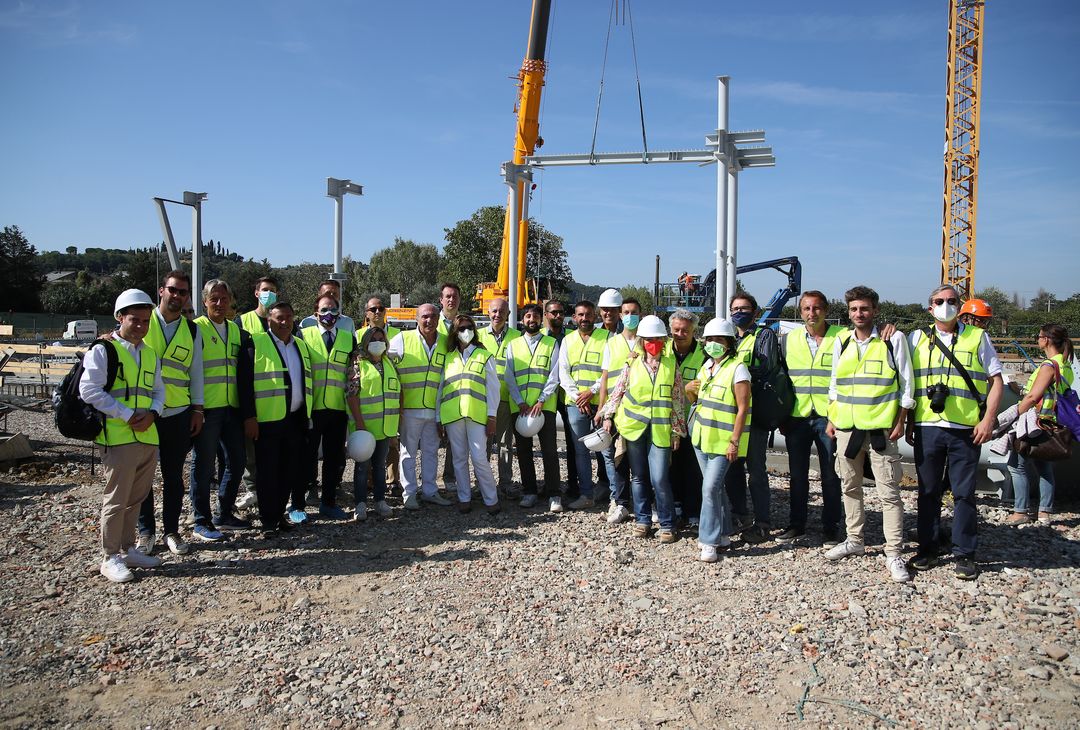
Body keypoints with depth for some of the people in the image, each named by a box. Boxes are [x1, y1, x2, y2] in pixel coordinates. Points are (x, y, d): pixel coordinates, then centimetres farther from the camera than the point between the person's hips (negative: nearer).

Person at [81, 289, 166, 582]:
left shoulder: (150, 354, 15)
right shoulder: (102, 351, -6)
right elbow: (89, 390, -13)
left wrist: (152, 413, -4)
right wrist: (127, 415, -15)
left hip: (148, 436, 7)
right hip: (119, 437, -7)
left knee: (136, 498, 15)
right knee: (116, 500, -1)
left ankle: (128, 549, 27)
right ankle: (110, 558, 10)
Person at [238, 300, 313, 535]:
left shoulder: (301, 345, 16)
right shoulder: (255, 343, -3)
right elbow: (245, 382, -8)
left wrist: (307, 415, 14)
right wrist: (249, 417, -13)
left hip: (296, 419, 5)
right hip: (267, 419, -5)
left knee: (290, 471, 10)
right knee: (268, 472, 1)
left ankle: (280, 513, 23)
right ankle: (268, 520, 11)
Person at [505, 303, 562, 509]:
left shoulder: (551, 344, 7)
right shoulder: (513, 345, 12)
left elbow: (554, 377, -1)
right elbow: (509, 377, 5)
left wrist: (541, 402, -11)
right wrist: (521, 403, -7)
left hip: (545, 406, -2)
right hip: (519, 407, 2)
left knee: (549, 450, -4)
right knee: (523, 451, 7)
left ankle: (553, 494, 4)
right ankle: (529, 492, 17)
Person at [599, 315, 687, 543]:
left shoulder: (671, 364, 1)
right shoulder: (632, 363, 3)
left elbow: (679, 399, 3)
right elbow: (618, 391, 10)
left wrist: (677, 430, 1)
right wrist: (608, 415, 3)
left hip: (660, 430, -2)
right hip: (633, 427, 2)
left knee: (659, 479, -7)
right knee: (638, 476, 10)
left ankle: (667, 524, 9)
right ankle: (642, 519, 24)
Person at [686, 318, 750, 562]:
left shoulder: (737, 369, -12)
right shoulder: (706, 366, 11)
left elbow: (742, 409, -15)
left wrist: (734, 441, -20)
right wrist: (689, 390, 0)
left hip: (723, 440, -8)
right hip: (701, 437, 8)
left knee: (710, 488, -11)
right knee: (715, 487, 14)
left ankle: (709, 542, -2)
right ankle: (722, 536, 25)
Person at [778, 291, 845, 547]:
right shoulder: (788, 340, 9)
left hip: (829, 417, -3)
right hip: (797, 417, 3)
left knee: (831, 475, 5)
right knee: (797, 474, 11)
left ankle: (831, 526, 19)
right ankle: (796, 523, 23)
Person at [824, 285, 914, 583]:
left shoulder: (893, 339, -3)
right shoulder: (841, 342, 9)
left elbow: (905, 383, -1)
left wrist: (900, 422, -5)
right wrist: (831, 419, 11)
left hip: (881, 428, -4)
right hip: (846, 428, 5)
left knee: (889, 493, -2)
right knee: (850, 487, 14)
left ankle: (894, 553, 5)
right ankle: (854, 540, 28)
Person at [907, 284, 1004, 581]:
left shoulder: (977, 337, 7)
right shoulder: (918, 339, 10)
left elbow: (996, 380, 5)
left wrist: (988, 419, -6)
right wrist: (909, 423, 7)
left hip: (966, 430, -1)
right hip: (926, 428, 2)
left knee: (964, 493, 3)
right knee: (928, 492, 8)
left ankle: (963, 554, 13)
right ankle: (927, 549, 18)